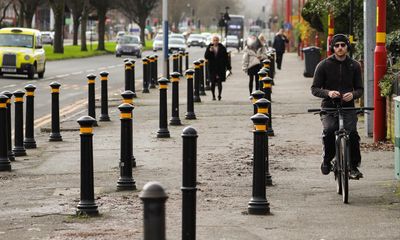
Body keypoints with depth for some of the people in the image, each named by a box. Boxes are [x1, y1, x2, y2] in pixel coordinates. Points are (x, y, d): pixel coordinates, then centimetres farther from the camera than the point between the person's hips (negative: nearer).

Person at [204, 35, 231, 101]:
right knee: (213, 82, 4)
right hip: (212, 67, 1)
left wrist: (228, 67, 4)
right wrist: (210, 51, -18)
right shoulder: (209, 47, 5)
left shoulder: (222, 48, 3)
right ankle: (213, 96, 13)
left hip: (220, 67, -1)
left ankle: (219, 95, -14)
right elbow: (206, 57, -1)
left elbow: (226, 58, 5)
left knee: (219, 82, -10)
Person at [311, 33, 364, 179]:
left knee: (352, 133, -24)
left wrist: (353, 94, -13)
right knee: (329, 131, -29)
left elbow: (360, 89, 11)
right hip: (329, 107, -1)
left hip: (348, 107, 1)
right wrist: (328, 93, -19)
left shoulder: (354, 66, 9)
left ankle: (354, 167, -9)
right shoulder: (323, 65, 2)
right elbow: (314, 89, 1)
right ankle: (327, 160, -5)